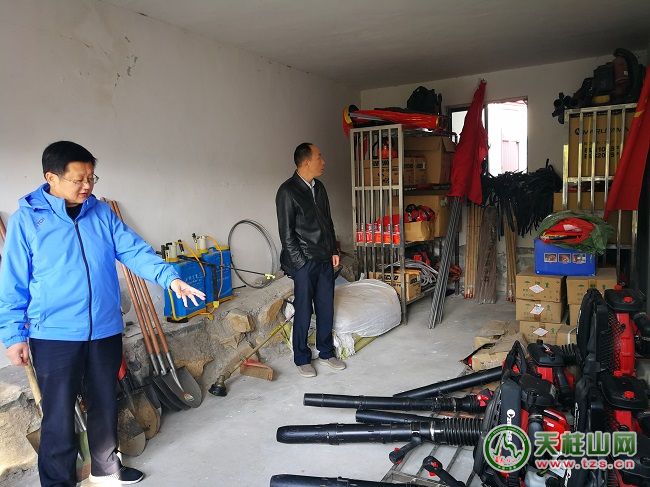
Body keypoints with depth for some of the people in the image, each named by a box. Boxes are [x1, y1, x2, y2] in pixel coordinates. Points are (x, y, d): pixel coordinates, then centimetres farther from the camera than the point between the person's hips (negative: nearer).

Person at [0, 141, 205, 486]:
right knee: (59, 416, 6)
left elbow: (135, 250, -4)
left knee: (105, 406, 19)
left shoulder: (101, 212, 3)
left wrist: (169, 277, -19)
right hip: (54, 335, -4)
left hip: (106, 330, 4)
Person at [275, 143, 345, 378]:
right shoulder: (287, 191, -13)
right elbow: (286, 232, -14)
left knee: (326, 308, 13)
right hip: (304, 262, -7)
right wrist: (300, 263, -14)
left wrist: (333, 250, 13)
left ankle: (326, 352, 29)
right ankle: (302, 358, 20)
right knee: (303, 312, 4)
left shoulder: (319, 187, 10)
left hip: (325, 260, 7)